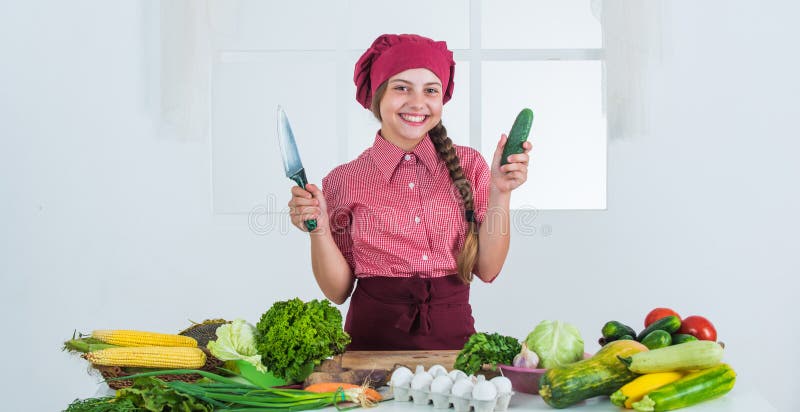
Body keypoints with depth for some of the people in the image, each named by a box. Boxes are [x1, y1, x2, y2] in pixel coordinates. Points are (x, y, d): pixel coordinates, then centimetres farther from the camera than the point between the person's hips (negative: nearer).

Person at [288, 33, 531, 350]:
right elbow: (338, 290, 4)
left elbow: (487, 270, 3)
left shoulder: (468, 165, 6)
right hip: (373, 340, -1)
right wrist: (318, 230, -11)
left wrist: (500, 192, -7)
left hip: (453, 337, 1)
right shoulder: (343, 180, 2)